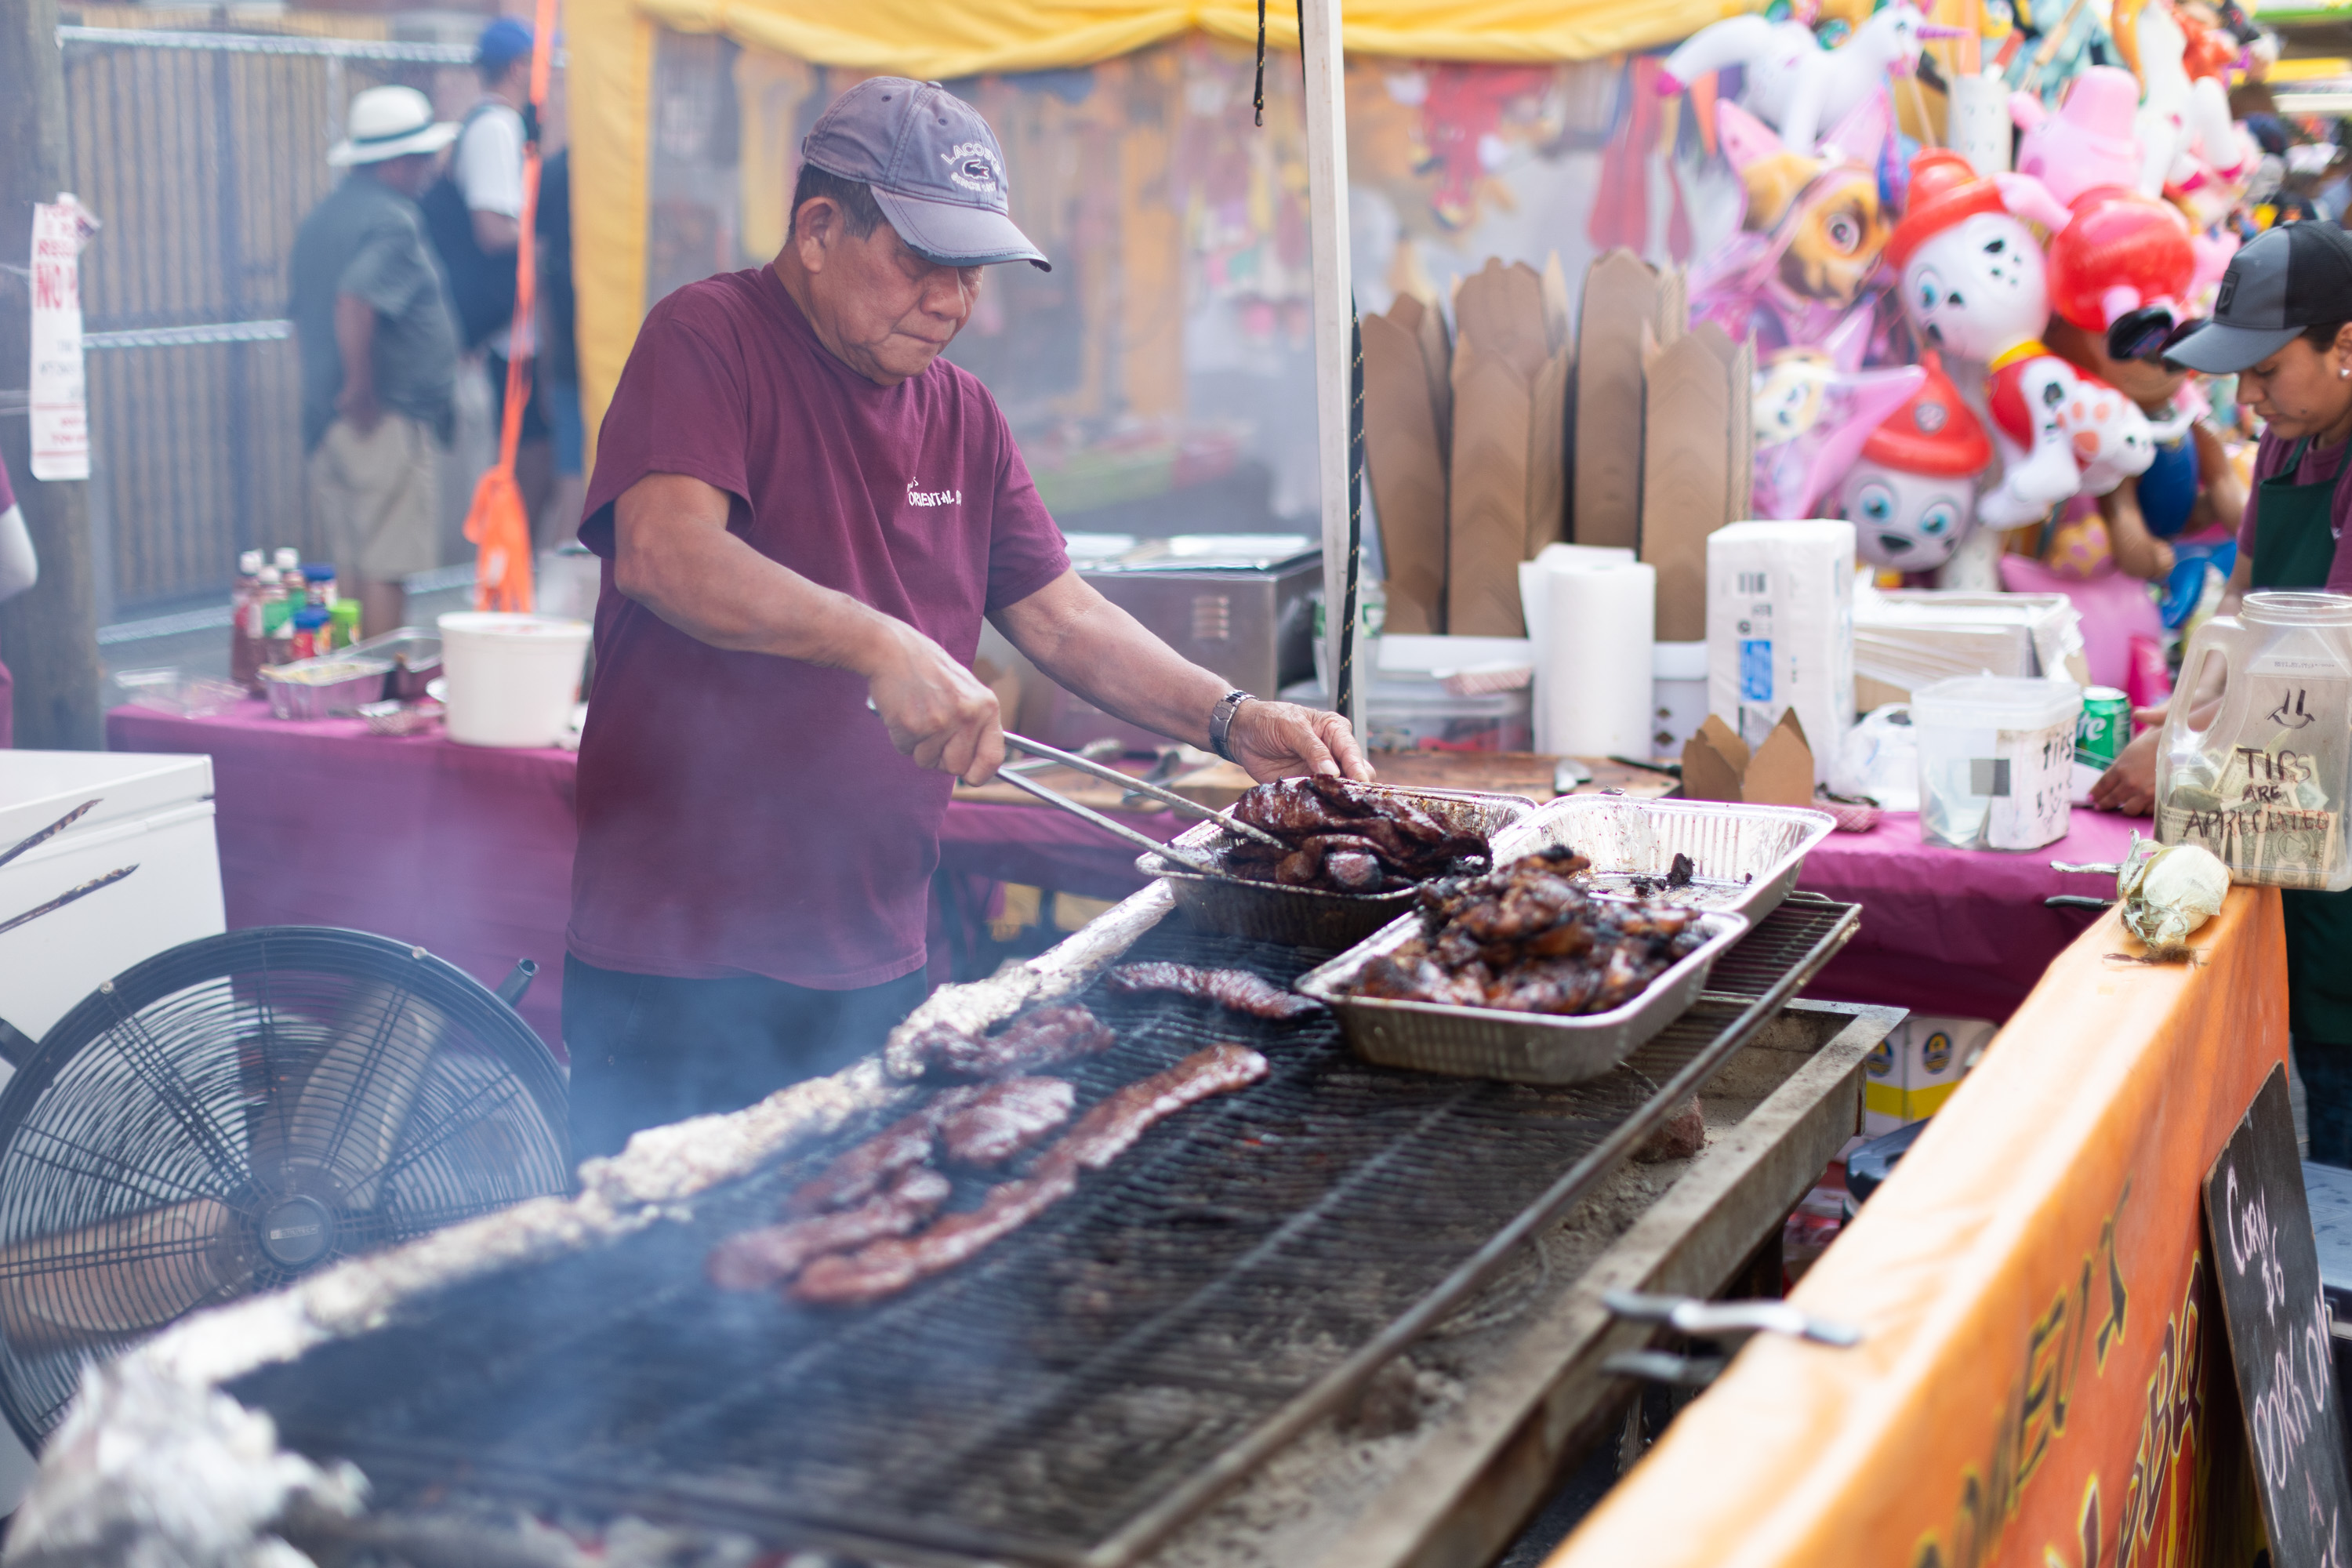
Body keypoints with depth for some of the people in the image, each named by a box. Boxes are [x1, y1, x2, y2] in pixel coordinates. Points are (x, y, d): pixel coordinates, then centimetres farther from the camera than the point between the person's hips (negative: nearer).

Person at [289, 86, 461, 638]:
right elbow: (355, 301, -28)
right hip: (390, 421, -9)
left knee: (352, 567, 13)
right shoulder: (392, 220, -13)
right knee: (387, 570, -6)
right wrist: (362, 392, -21)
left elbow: (301, 317, 22)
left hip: (326, 421, 9)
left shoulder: (321, 218, 17)